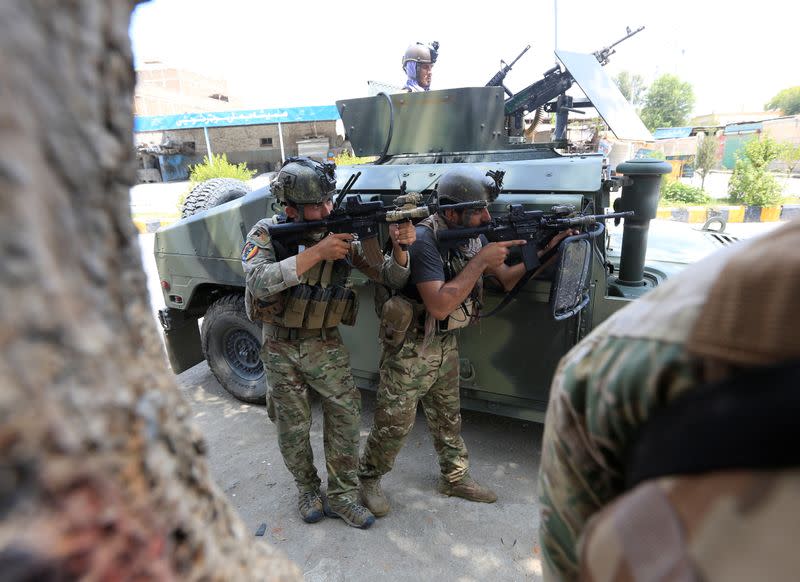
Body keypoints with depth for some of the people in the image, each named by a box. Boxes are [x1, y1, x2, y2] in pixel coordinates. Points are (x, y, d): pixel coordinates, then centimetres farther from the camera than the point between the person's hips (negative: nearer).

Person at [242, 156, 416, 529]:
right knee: (293, 427, 11)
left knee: (346, 414, -1)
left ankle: (342, 495, 20)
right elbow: (259, 282, -32)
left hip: (325, 345, 1)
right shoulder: (267, 234, -13)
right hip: (280, 347, -1)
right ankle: (307, 490, 35)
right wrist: (316, 253, -38)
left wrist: (399, 249, -33)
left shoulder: (345, 234, -10)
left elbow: (392, 279, -11)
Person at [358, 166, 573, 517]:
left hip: (446, 344, 7)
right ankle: (368, 479, 30)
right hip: (410, 348, -7)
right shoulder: (425, 240, -25)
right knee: (394, 423, 6)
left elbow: (507, 280, 5)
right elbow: (440, 305, -32)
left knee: (448, 417, 21)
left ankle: (455, 477, 41)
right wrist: (480, 262, -27)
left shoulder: (472, 237, -2)